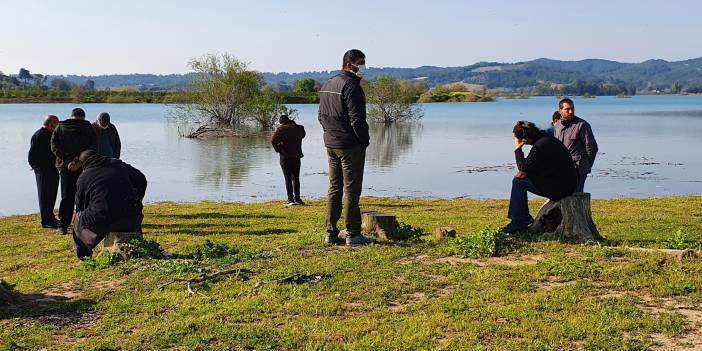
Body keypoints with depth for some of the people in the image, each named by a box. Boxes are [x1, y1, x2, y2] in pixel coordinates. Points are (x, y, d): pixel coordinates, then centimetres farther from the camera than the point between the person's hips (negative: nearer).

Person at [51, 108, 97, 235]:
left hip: (65, 167, 1)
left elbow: (54, 147, -2)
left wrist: (66, 160, -10)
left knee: (66, 197, 6)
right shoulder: (89, 128, 3)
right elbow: (94, 147, -9)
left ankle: (63, 226, 4)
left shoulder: (60, 128, 8)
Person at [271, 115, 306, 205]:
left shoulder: (281, 129, -8)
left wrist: (278, 149, -4)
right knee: (296, 178, 12)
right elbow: (302, 135, 24)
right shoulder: (299, 128, 4)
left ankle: (290, 199, -4)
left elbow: (273, 140, -17)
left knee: (288, 178, 1)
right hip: (296, 156, 4)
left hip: (285, 156, -4)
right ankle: (297, 199, 9)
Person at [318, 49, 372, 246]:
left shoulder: (327, 85, 14)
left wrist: (331, 134, 16)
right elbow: (357, 119, -19)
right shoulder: (351, 86, -15)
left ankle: (331, 233, 14)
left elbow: (322, 116, 18)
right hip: (350, 145, -9)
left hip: (330, 144, 9)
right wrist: (365, 140, -9)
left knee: (334, 189, 13)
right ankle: (353, 234, 2)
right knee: (351, 190, -2)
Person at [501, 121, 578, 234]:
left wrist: (517, 149, -2)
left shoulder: (539, 146, -19)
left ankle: (518, 223, 2)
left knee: (518, 181, -3)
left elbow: (523, 168, -13)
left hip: (559, 188, -10)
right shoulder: (548, 139, 13)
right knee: (520, 178, 19)